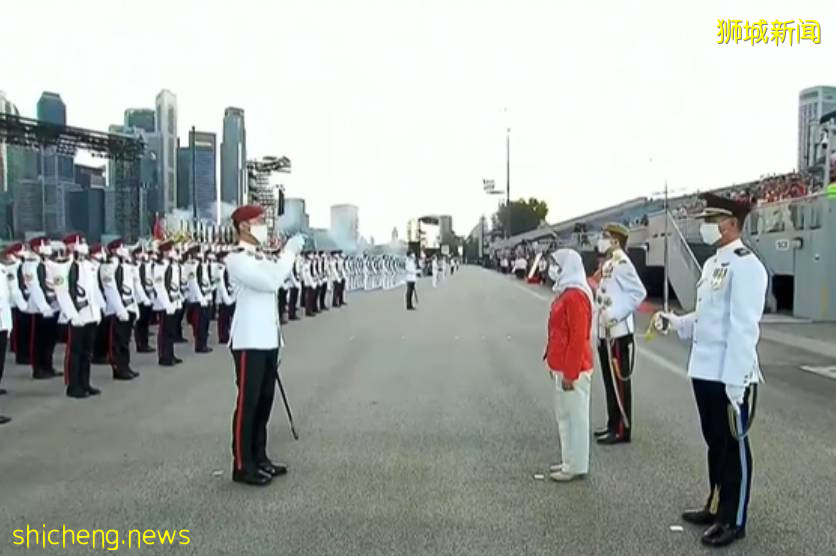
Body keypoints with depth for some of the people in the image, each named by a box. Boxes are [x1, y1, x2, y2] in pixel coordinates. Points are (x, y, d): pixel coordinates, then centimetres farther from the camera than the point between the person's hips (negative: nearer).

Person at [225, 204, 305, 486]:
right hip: (249, 342, -9)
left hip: (267, 340, 9)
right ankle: (243, 466, 7)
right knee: (247, 403, -2)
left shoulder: (260, 257, 17)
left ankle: (259, 457, 25)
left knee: (264, 401, 14)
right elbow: (271, 281, -24)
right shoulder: (236, 259, -13)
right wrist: (289, 251, -18)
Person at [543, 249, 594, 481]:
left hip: (573, 370, -10)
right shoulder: (565, 292, 12)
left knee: (576, 417, 2)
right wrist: (554, 364, 21)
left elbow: (578, 338, -23)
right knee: (564, 415, 17)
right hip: (562, 367, 10)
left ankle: (576, 467, 13)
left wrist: (570, 373, -21)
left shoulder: (575, 296, -20)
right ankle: (570, 462, 28)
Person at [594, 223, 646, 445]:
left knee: (620, 383, -1)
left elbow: (639, 292, -20)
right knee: (610, 383, 16)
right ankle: (613, 425, 26)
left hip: (619, 334, -10)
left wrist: (616, 315, -20)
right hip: (606, 333, 10)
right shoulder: (608, 264, 13)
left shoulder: (621, 263, -15)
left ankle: (622, 431, 7)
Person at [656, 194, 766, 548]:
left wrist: (734, 380, -22)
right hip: (704, 371, 8)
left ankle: (734, 521, 20)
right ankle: (716, 507, 34)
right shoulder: (712, 263, 12)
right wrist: (674, 322, 4)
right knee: (715, 443, 19)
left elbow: (743, 327, -20)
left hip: (730, 376, -8)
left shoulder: (745, 265, -15)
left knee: (733, 446, 6)